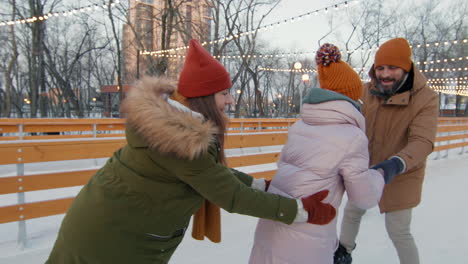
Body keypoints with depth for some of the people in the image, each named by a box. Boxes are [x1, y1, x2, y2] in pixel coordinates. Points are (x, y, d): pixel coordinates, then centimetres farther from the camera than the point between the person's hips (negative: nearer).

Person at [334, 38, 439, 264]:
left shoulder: (426, 99, -22)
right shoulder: (368, 91, -10)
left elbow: (422, 141, -30)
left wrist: (396, 164, -48)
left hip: (400, 178, -5)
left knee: (398, 232, 3)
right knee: (352, 212, 22)